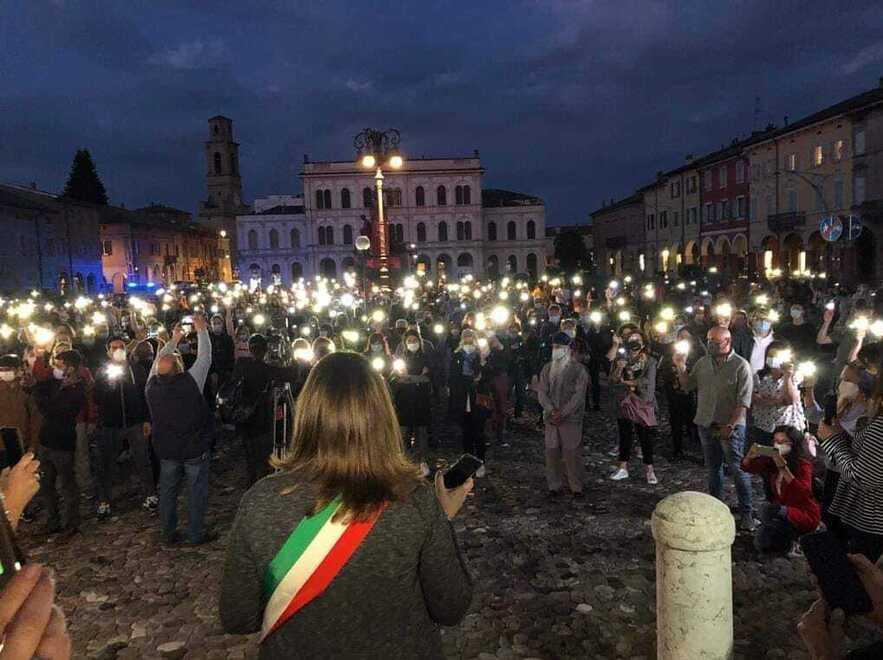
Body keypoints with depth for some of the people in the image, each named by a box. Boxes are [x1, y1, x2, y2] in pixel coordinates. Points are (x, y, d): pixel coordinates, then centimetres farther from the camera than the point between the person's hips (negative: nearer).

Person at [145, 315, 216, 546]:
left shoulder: (152, 386, -8)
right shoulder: (190, 381, -19)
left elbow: (159, 361, 10)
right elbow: (205, 358, -8)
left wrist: (174, 340, 19)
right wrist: (202, 330, 3)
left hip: (166, 450, 4)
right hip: (194, 449, -4)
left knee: (167, 491, 16)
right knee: (197, 492, 7)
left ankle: (169, 534, 28)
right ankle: (196, 535, 15)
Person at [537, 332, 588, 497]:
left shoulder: (578, 369, -2)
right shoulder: (547, 369, 11)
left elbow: (579, 395, -8)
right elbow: (541, 392, 5)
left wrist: (563, 413, -16)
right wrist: (551, 411, -11)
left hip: (571, 418, -4)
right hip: (551, 418, 4)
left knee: (572, 453, -4)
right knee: (551, 452, 4)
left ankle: (576, 487, 9)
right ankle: (555, 485, 15)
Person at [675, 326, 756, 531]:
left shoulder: (741, 366, -9)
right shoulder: (703, 362, 7)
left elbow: (743, 401, -14)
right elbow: (688, 386, 11)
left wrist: (730, 426, -19)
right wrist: (681, 368, -4)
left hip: (731, 426, -5)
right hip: (706, 424, 6)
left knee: (738, 470, -2)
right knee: (713, 468, 16)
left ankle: (746, 514, 8)